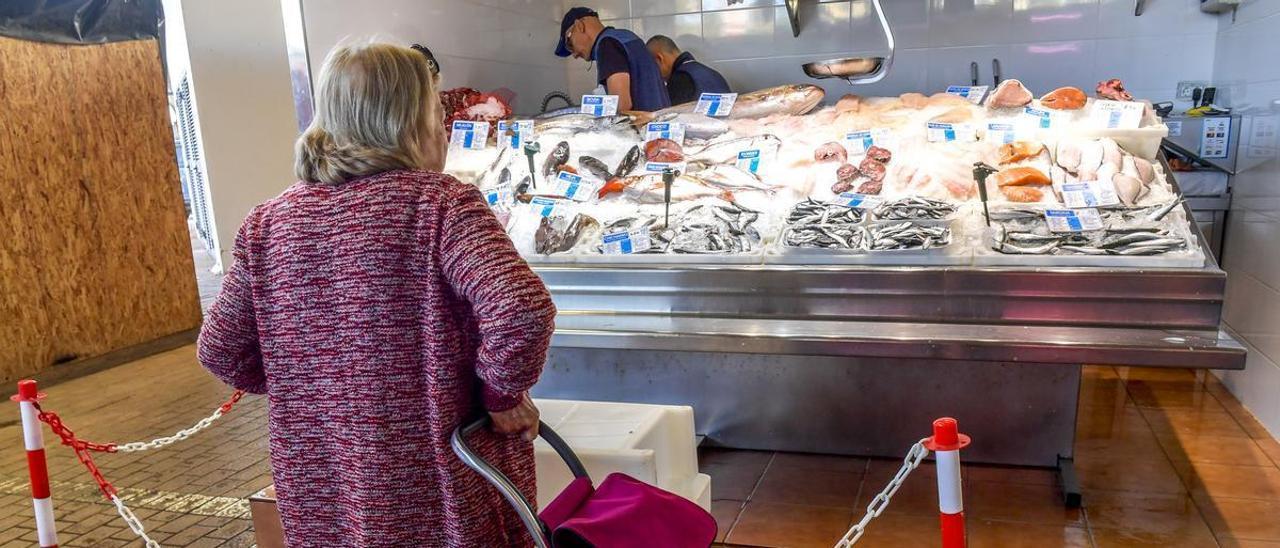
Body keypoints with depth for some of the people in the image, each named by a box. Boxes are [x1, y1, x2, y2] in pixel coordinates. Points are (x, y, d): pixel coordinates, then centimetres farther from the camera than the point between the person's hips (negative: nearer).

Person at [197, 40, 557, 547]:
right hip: (444, 494, -4)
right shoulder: (438, 202, -16)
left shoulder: (267, 223, 0)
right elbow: (521, 313, -30)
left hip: (322, 499, 5)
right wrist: (502, 393, -13)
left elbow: (221, 351, 6)